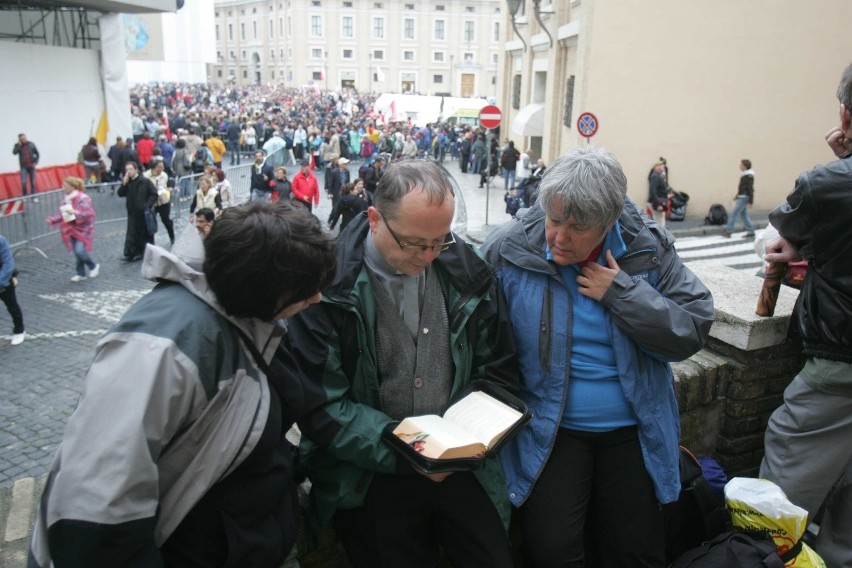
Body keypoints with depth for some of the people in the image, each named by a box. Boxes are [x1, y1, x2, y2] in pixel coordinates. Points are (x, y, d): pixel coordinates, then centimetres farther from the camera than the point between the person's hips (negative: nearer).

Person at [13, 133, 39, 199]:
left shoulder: (31, 144, 4)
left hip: (31, 166, 1)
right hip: (23, 167, -1)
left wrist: (36, 162, -2)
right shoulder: (17, 145, 2)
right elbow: (14, 152, -14)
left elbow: (37, 154, 9)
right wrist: (19, 145, -17)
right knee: (23, 182, -13)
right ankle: (24, 196, -2)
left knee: (33, 182, 4)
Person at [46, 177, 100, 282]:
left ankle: (94, 266, 9)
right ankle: (81, 273, 22)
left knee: (79, 250, -16)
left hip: (83, 229, -8)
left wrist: (75, 212, -35)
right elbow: (62, 213, 11)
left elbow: (89, 213, -24)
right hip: (72, 229, 8)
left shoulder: (82, 198, -18)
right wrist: (52, 220, -4)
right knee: (76, 252, 10)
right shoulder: (67, 199, 6)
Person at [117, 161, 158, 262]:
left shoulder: (145, 181, -10)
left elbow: (154, 194, -10)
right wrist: (124, 184, -14)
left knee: (147, 233, 11)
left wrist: (148, 205, -18)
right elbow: (120, 194, 0)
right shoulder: (127, 181, 4)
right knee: (132, 234, 0)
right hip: (132, 212, 3)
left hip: (144, 212, -3)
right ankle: (130, 254, 0)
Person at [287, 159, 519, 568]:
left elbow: (497, 368, 5)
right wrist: (402, 452, -22)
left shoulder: (465, 270, -5)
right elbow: (321, 406, -15)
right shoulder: (330, 285, -16)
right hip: (370, 479, -3)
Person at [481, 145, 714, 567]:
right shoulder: (509, 250, -13)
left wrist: (621, 292, -20)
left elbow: (693, 331, -10)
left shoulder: (648, 249, -7)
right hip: (548, 432, -2)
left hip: (632, 430, 2)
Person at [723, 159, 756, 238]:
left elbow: (750, 189, -18)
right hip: (742, 197, 10)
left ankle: (728, 231, -5)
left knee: (734, 214, -8)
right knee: (744, 214, 13)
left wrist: (750, 202, -20)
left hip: (744, 198, -10)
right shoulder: (744, 175, 12)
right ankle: (751, 231, 19)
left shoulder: (749, 176, -16)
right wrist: (737, 196, 24)